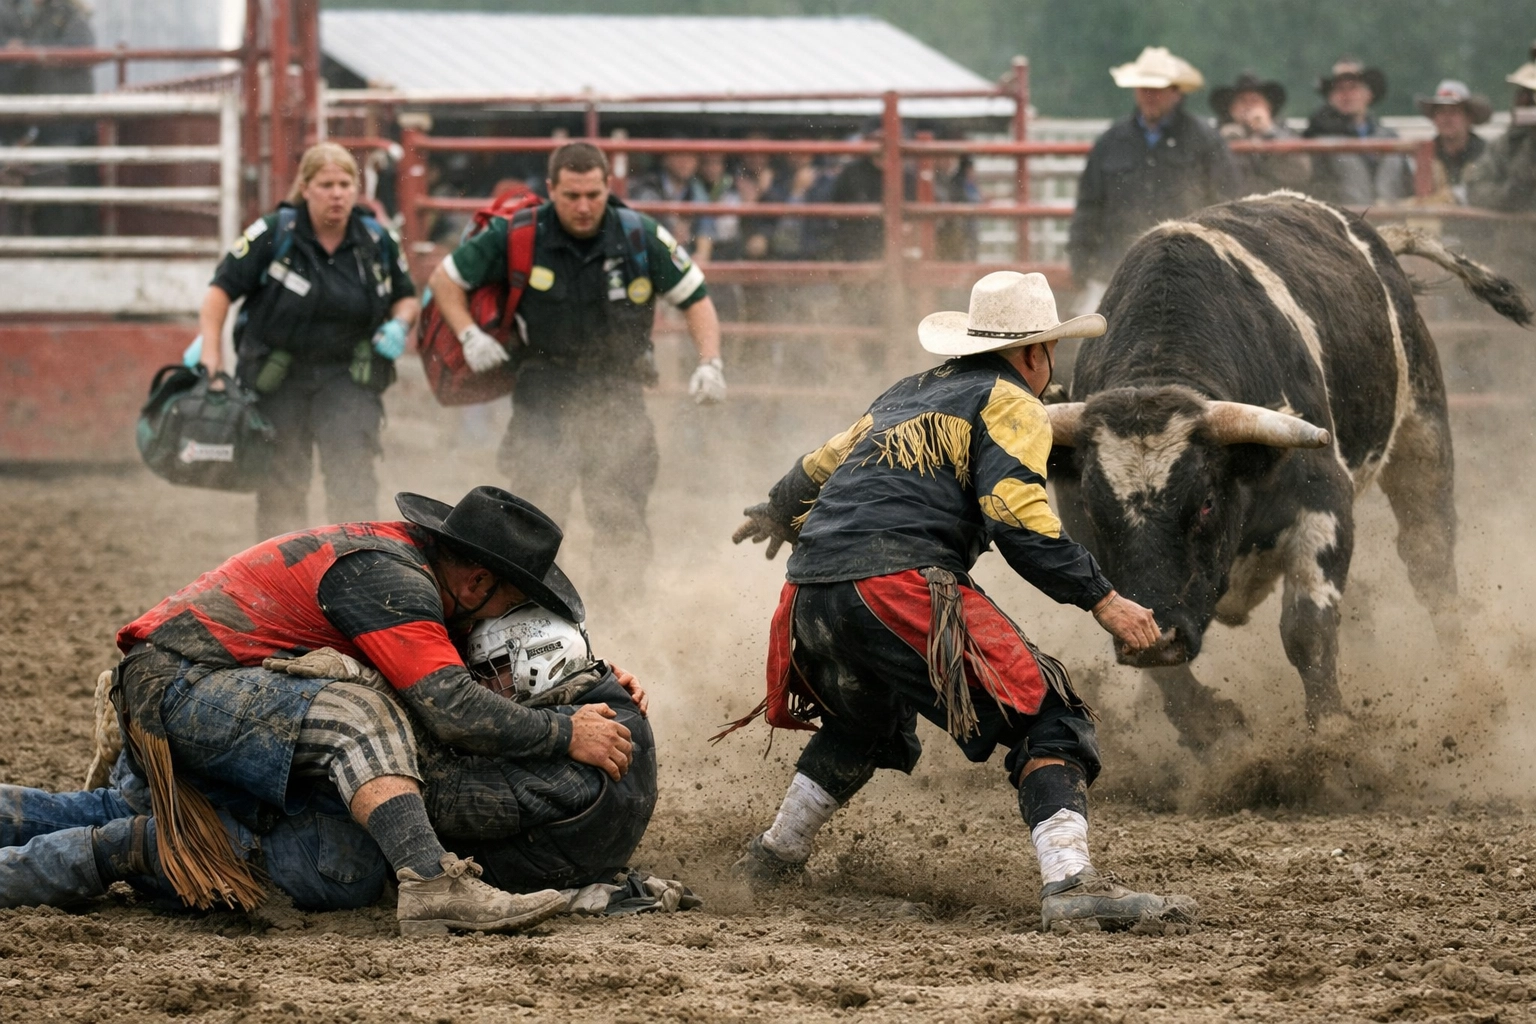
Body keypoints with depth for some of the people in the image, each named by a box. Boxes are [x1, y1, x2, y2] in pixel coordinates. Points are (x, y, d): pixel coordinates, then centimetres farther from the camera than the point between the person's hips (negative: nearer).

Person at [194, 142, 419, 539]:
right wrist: (209, 347, -22)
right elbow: (222, 288, -10)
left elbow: (406, 297, 14)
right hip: (278, 374, -1)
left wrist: (399, 325, -9)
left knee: (352, 473, -13)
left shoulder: (377, 241, -1)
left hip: (347, 376, 1)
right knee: (281, 483, 6)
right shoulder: (274, 234, -11)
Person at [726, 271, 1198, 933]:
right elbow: (1020, 521, -8)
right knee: (1045, 718, -8)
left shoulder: (904, 396, 30)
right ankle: (1071, 883, -26)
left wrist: (777, 514, 64)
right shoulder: (1008, 404, 7)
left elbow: (819, 467, 43)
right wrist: (1102, 601, -5)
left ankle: (774, 855, 42)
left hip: (811, 598, 8)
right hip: (898, 582, -8)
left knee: (865, 721, 37)